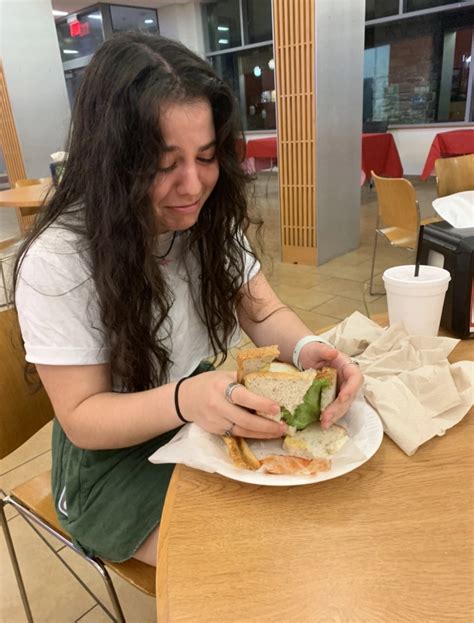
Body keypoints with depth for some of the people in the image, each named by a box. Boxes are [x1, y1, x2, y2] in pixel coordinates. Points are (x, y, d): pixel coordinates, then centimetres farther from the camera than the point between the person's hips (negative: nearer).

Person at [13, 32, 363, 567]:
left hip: (219, 418, 5)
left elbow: (264, 314, -5)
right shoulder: (55, 264, -23)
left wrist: (307, 350, -29)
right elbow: (81, 417, -19)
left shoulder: (212, 221, -7)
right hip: (116, 458, -4)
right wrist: (183, 400, -38)